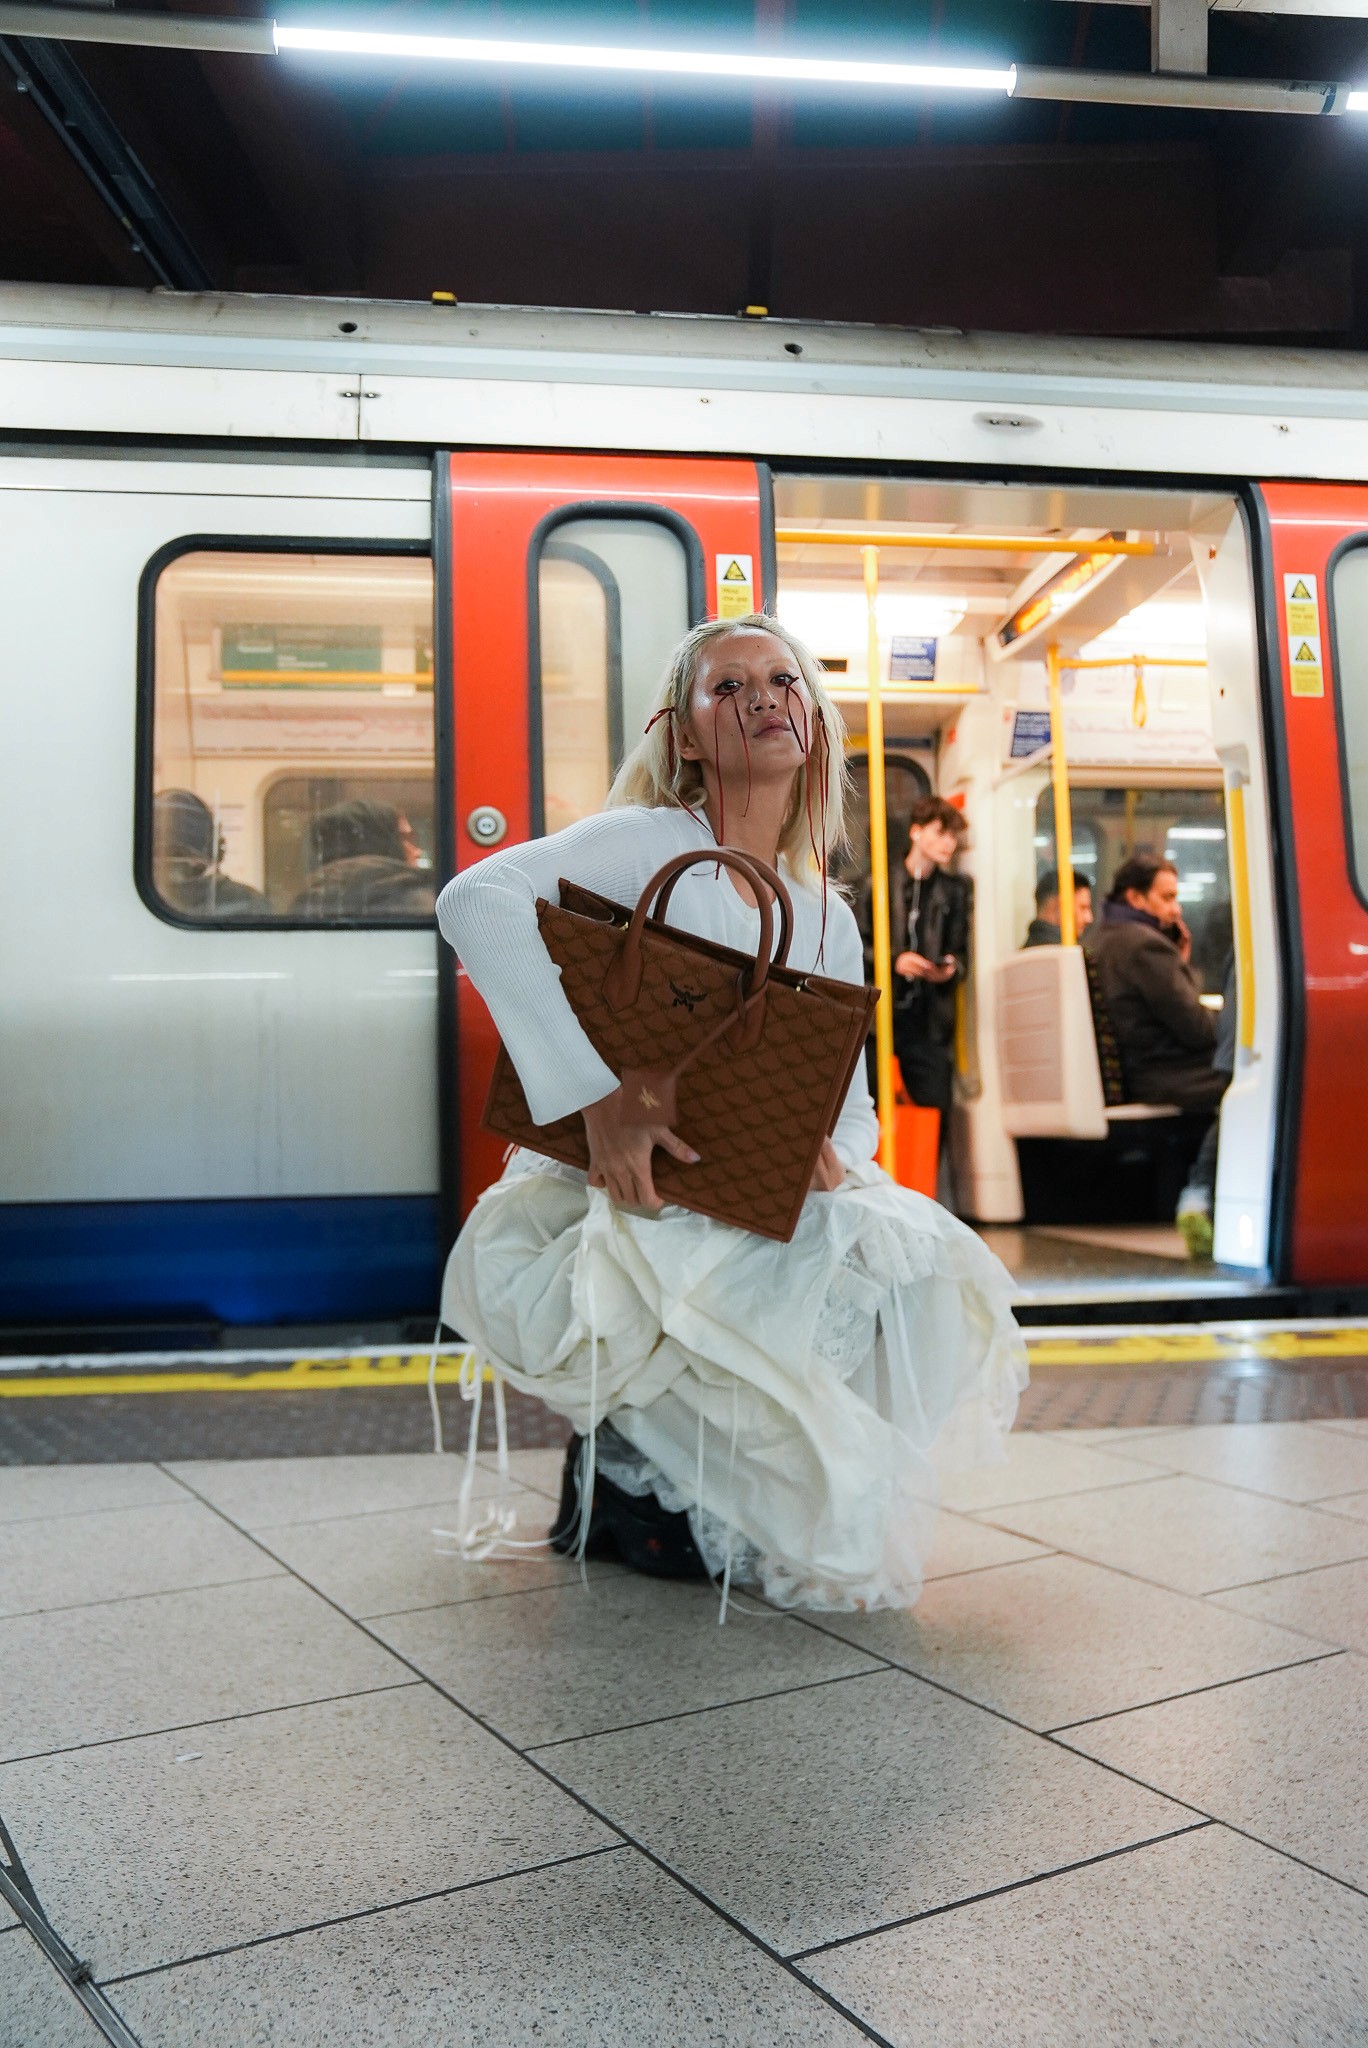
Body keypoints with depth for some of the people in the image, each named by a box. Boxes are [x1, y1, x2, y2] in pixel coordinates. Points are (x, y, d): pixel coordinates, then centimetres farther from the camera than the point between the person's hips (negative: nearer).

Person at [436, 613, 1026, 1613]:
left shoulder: (829, 919, 11)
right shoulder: (653, 843, -10)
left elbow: (853, 1104, 12)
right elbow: (476, 901, -28)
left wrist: (829, 1151, -14)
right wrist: (600, 1096, -35)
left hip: (736, 1219, 6)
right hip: (585, 1208, -6)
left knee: (922, 1276, -15)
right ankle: (623, 1479, -1)